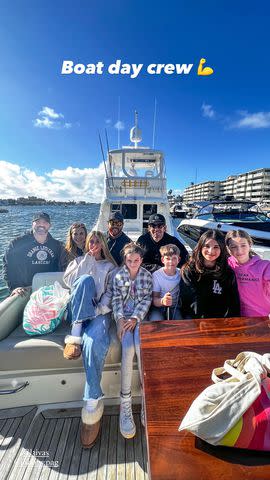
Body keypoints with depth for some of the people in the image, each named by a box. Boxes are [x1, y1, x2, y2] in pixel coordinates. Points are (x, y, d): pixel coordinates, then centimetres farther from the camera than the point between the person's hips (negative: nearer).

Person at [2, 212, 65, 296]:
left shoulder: (57, 245, 7)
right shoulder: (17, 244, -1)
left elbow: (61, 268, 12)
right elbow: (8, 266, -2)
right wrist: (14, 287, -13)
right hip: (25, 292, -1)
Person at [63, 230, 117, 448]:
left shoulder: (110, 267, 17)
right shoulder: (79, 262, 23)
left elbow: (110, 292, 6)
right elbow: (68, 280, 3)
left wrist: (98, 310, -11)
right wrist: (88, 259, 2)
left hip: (99, 311, -1)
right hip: (78, 310, 1)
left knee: (93, 341, -32)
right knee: (87, 279, -28)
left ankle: (93, 403, -19)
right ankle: (76, 333, -28)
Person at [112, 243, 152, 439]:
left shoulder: (147, 275, 6)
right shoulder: (118, 276, 7)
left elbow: (147, 300, 0)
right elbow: (116, 300, 3)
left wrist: (135, 318, -13)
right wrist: (120, 319, -13)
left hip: (140, 316, 0)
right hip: (124, 316, 0)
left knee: (140, 346, -26)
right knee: (128, 347, -25)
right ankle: (125, 402, -15)